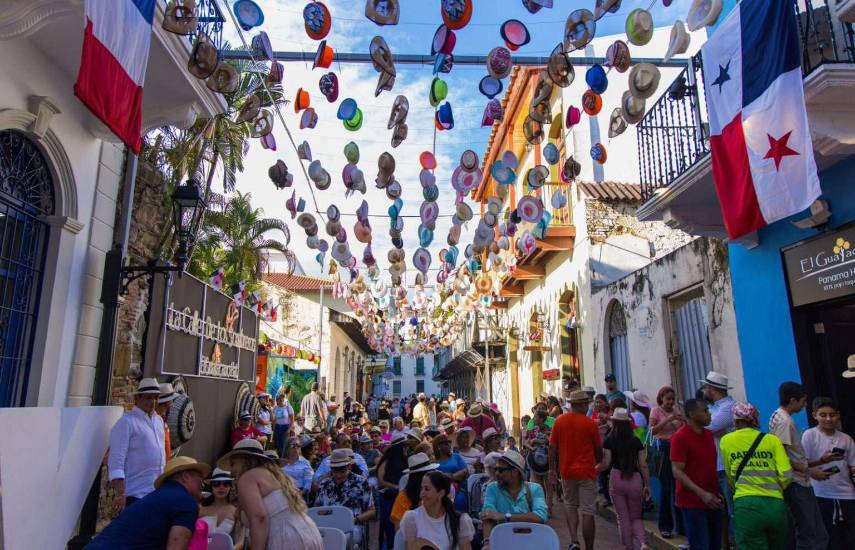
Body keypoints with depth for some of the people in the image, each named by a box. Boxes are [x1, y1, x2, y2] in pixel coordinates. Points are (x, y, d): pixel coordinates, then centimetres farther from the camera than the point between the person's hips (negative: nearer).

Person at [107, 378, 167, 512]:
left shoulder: (159, 421, 12)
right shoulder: (126, 422, -9)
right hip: (133, 496, -7)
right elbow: (115, 461, -14)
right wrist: (120, 494, -19)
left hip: (157, 493, 7)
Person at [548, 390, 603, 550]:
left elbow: (552, 447, 0)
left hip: (567, 471, 3)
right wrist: (598, 462, 23)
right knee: (588, 512, 5)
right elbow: (598, 450, 3)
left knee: (571, 506, 20)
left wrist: (552, 469, 7)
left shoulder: (559, 421, -2)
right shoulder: (590, 423, -8)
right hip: (586, 471, -3)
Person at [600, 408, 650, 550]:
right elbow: (643, 465, 1)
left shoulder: (609, 441, -4)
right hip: (635, 479, 2)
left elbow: (606, 463, -7)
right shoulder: (637, 441, 2)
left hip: (617, 478, -2)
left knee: (623, 517, 13)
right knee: (636, 517, 16)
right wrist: (647, 485, 9)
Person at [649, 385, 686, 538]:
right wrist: (668, 419, -22)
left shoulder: (676, 410, 11)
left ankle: (680, 525, 18)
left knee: (678, 487, 5)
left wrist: (683, 421, -9)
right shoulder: (656, 411, -2)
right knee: (666, 488, 1)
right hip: (664, 449, -4)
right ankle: (665, 527, 12)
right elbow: (652, 431, -15)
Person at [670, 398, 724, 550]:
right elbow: (677, 472, -18)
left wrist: (719, 491, 10)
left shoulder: (709, 434, 9)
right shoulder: (680, 437, -14)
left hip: (713, 501, 7)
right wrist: (702, 494, -25)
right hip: (693, 503, -7)